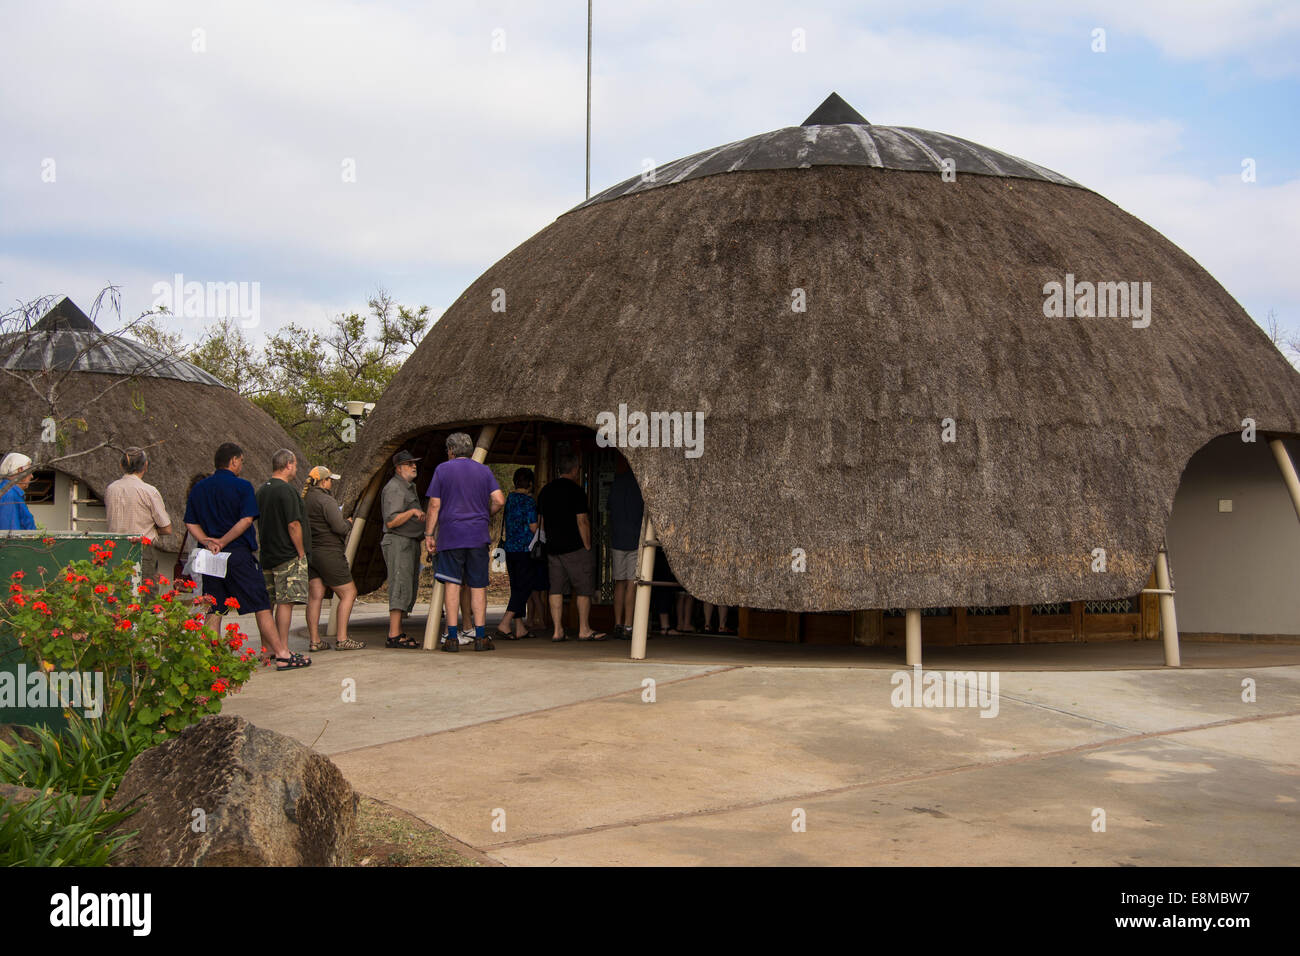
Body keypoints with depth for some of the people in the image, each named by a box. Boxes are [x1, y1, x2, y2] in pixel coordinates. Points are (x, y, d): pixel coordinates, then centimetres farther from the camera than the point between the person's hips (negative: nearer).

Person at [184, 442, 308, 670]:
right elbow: (246, 520, -14)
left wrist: (208, 541, -4)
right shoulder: (242, 486, -5)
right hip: (238, 554, -5)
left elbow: (190, 524, 8)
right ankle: (282, 655, 0)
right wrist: (222, 542, -12)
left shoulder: (199, 489, 11)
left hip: (210, 558, 5)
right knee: (262, 606, -2)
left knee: (213, 610, 9)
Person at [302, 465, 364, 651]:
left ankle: (314, 640, 6)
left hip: (309, 553, 8)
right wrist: (348, 522, 3)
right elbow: (339, 527, -19)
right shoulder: (326, 500, -14)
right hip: (328, 552, -8)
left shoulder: (303, 500, 10)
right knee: (348, 593, -1)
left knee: (315, 596, 7)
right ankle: (342, 639, -5)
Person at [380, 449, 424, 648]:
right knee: (401, 588, -15)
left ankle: (398, 632, 11)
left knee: (409, 590, 8)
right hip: (398, 543, -10)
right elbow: (391, 521, -20)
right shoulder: (394, 488, -12)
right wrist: (412, 512, -27)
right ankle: (394, 636, -19)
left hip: (411, 543, 10)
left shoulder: (410, 487, 20)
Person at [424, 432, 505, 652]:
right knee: (478, 586, 5)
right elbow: (499, 500, -1)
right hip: (478, 535, 1)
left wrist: (429, 534, 3)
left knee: (452, 584, 1)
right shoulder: (484, 471, 9)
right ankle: (481, 637, 3)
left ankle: (452, 637, -3)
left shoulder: (442, 470, 3)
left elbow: (434, 505, -1)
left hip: (450, 535, -1)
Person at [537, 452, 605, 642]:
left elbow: (541, 523, 15)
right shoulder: (576, 491, -10)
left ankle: (558, 631, 3)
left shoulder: (545, 491, 11)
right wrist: (588, 547, -8)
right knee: (583, 589, 3)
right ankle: (584, 630, 6)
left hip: (552, 548, 6)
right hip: (575, 548, -6)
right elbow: (582, 521, -14)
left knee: (556, 589, 6)